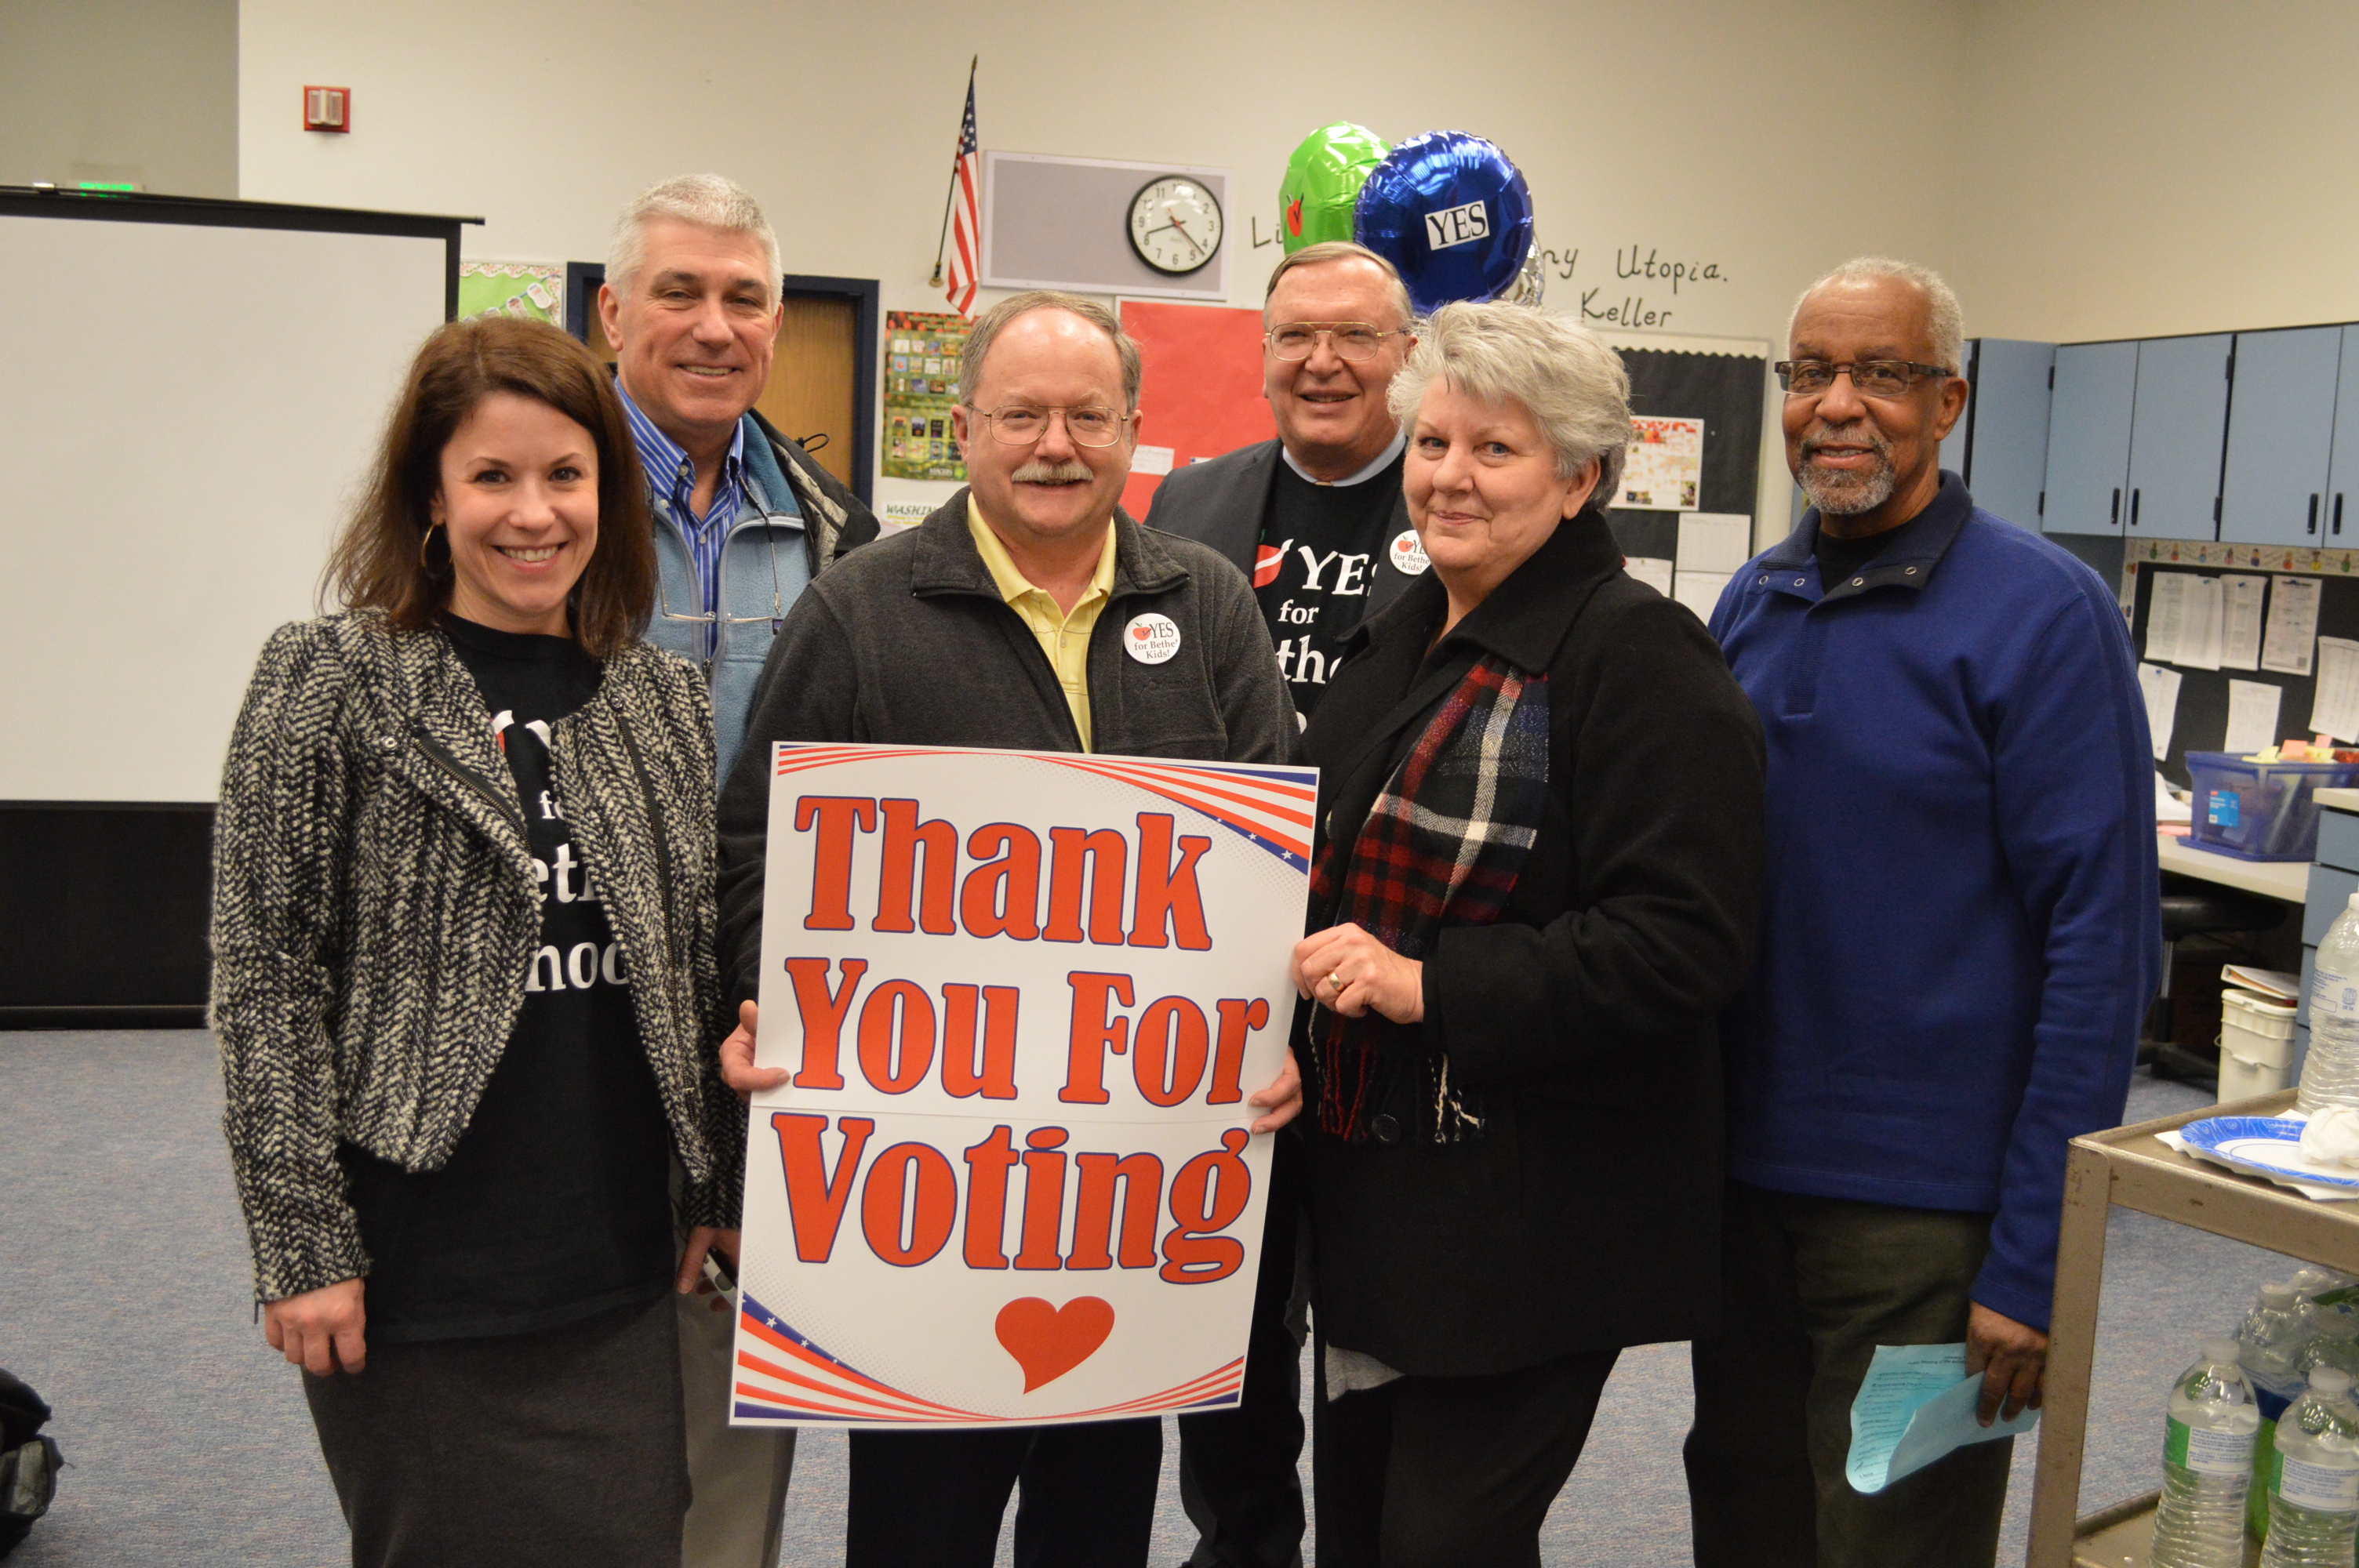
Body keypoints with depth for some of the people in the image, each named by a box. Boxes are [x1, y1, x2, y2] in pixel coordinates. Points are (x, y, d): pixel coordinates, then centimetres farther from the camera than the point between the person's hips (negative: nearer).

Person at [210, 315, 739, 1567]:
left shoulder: (665, 700, 8)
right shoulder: (330, 684, -5)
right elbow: (264, 979, -7)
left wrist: (725, 1189, 12)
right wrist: (303, 1246, -10)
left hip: (622, 1279, 4)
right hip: (419, 1279, -4)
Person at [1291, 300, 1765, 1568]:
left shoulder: (1639, 656, -14)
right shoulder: (1400, 642, 13)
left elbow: (1682, 939, -22)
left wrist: (1430, 984, -24)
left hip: (1531, 1215, -8)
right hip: (1369, 1182, 8)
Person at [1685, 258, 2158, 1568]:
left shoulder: (2042, 611, -11)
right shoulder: (1753, 604, 6)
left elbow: (2100, 938, -14)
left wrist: (2036, 1261, -16)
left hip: (1928, 1207, -5)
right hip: (1742, 1171, 5)